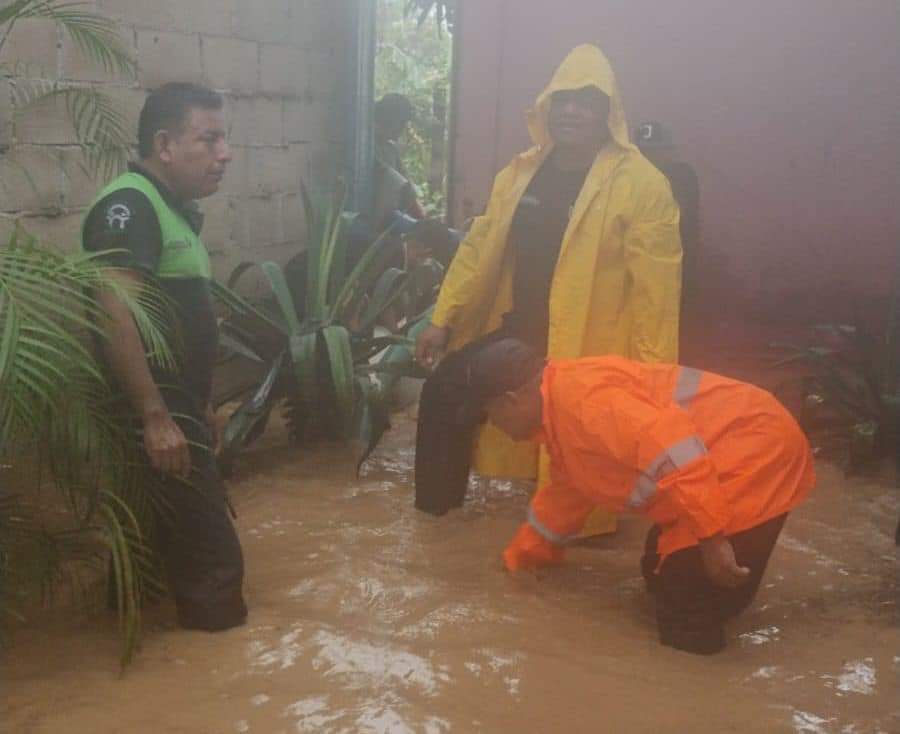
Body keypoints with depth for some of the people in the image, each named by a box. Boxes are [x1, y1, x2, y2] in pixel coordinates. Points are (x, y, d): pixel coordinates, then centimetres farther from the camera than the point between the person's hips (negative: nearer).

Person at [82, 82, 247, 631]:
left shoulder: (174, 209, 15)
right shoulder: (129, 206, -17)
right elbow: (115, 317, -28)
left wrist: (199, 405, 24)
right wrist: (155, 416, -29)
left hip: (177, 407, 10)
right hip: (153, 415, -10)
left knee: (174, 538, 19)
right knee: (209, 556, -4)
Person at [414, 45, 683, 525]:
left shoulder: (641, 184, -12)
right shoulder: (519, 173, 7)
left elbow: (655, 286, -16)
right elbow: (478, 249, 10)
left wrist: (651, 371, -19)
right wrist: (443, 319, 6)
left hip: (590, 348, -6)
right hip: (516, 330, 6)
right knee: (444, 390, 6)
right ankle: (437, 501, 25)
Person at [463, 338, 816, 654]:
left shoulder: (577, 395, -20)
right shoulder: (563, 405, 15)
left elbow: (667, 445, -30)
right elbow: (565, 491, 29)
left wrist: (710, 536, -30)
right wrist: (520, 558, 37)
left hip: (756, 452, -10)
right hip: (732, 457, 11)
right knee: (662, 574, 18)